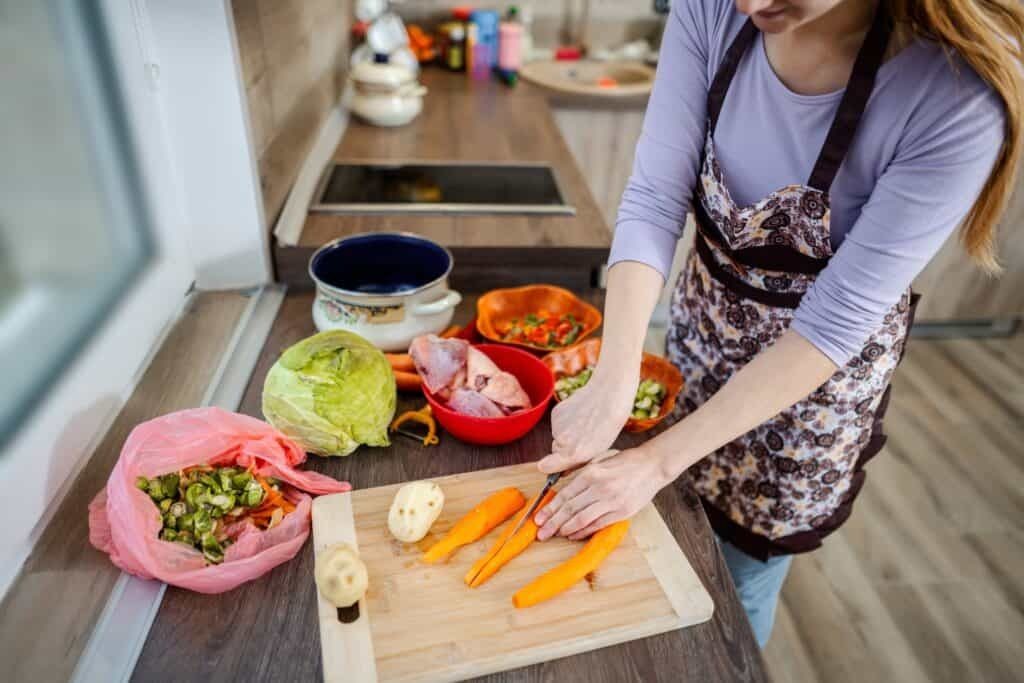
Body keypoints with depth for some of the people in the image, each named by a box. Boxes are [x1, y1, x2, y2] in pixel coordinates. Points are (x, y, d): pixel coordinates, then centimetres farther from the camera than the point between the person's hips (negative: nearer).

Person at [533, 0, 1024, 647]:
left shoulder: (962, 96, -29)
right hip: (704, 321, 4)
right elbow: (654, 199, -20)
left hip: (818, 373, -3)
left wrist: (660, 459, -28)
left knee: (735, 584, 18)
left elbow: (838, 318, -27)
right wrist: (614, 382, -33)